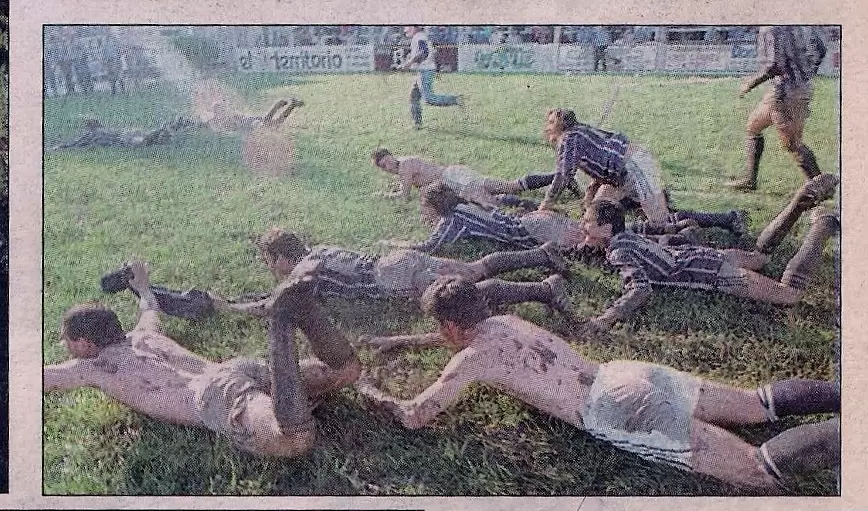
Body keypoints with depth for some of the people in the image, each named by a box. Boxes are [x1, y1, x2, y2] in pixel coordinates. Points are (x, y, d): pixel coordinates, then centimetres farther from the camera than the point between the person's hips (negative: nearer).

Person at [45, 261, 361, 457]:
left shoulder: (93, 366, 14)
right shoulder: (142, 337, 32)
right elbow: (151, 308, 57)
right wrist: (143, 286, 78)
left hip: (217, 396, -7)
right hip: (245, 368, 7)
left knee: (294, 441, -36)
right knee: (348, 370, 12)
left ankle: (282, 319, -33)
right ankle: (297, 304, -12)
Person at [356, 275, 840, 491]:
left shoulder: (472, 359, -6)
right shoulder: (504, 322, 18)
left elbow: (413, 417, -5)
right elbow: (458, 336, 41)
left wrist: (369, 390, 14)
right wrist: (396, 340, 43)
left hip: (626, 413, -8)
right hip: (634, 373, 8)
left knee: (765, 468, -11)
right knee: (764, 404, 15)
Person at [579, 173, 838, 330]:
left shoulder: (620, 253, -22)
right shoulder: (623, 236, 4)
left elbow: (641, 290, -36)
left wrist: (608, 318, -47)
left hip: (715, 273, -9)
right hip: (711, 256, 9)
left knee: (791, 294, -7)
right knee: (760, 255, 33)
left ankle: (821, 228, 4)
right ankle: (802, 201, 28)